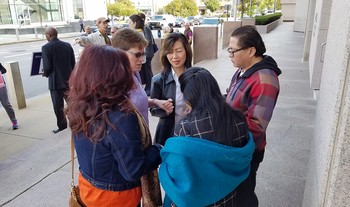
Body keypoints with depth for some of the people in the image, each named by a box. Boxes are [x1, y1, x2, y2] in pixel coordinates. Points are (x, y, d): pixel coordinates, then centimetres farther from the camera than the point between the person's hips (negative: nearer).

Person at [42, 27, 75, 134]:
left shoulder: (46, 47, -12)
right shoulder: (67, 45, 3)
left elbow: (47, 67, -15)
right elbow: (73, 63, 4)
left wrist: (46, 74, 6)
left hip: (55, 81, -5)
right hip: (69, 80, 5)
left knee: (58, 106, 6)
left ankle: (62, 127, 12)